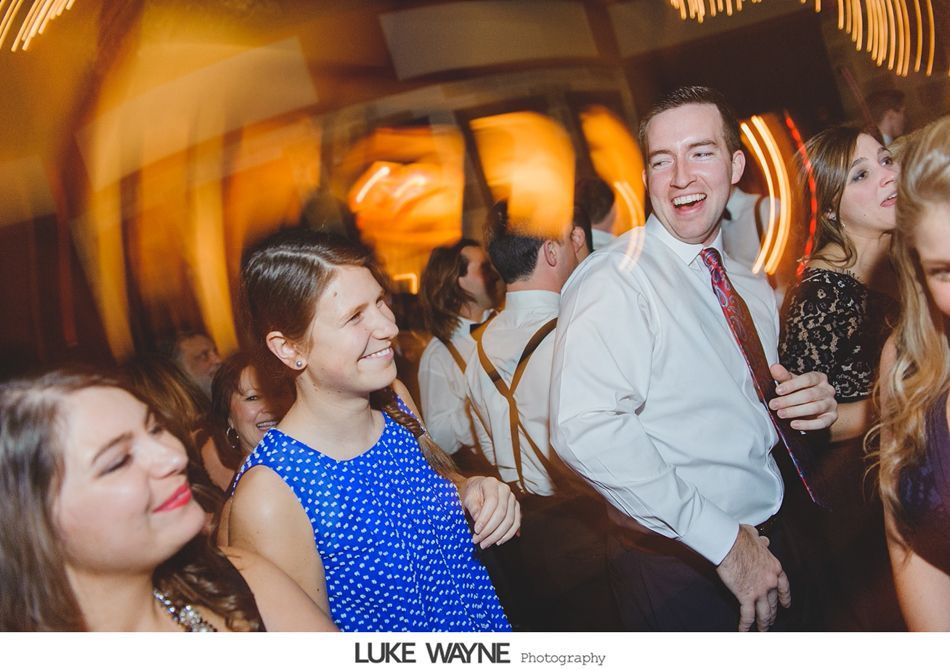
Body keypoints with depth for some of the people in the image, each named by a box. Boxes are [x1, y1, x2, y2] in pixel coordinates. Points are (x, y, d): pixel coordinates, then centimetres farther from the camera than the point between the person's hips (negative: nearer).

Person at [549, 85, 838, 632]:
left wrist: (807, 406, -3)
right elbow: (586, 430, -30)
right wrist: (724, 541, -25)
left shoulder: (754, 289, 9)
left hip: (768, 547, 7)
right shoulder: (615, 281, -16)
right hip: (679, 566, -7)